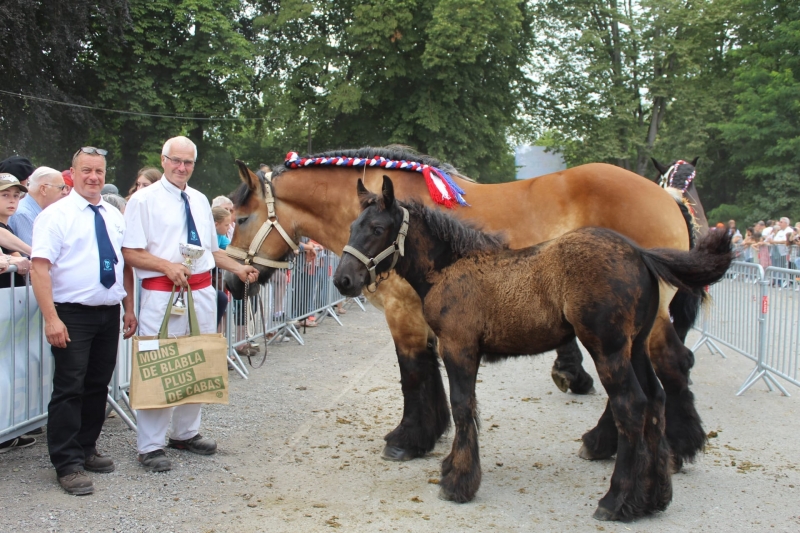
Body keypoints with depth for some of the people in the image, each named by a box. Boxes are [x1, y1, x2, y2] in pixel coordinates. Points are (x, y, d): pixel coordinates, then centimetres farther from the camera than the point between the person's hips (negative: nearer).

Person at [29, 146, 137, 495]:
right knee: (69, 389, -3)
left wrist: (129, 309, 11)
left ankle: (86, 449, 28)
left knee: (98, 386, 14)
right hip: (72, 314, -6)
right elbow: (40, 268, -15)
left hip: (109, 313, 6)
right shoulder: (56, 215, -7)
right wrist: (51, 318, -22)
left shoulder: (114, 216, 11)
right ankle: (68, 465, 6)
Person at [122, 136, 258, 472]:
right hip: (162, 293, -6)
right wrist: (167, 266, -22)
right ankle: (150, 446, 7)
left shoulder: (200, 200, 14)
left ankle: (186, 432, 29)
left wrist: (238, 268, 8)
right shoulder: (144, 200, -4)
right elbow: (130, 252, -10)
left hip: (202, 290, 6)